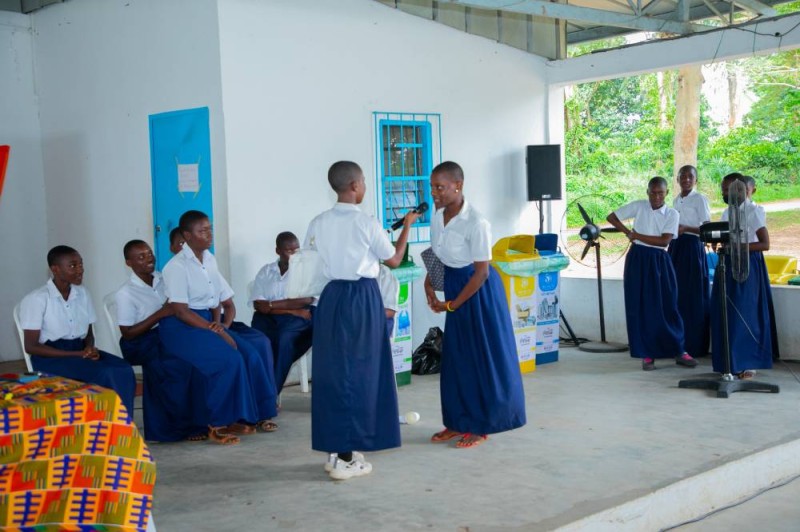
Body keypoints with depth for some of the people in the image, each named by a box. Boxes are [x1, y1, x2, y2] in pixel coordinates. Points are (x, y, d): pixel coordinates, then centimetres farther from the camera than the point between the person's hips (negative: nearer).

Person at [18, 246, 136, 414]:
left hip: (81, 350, 6)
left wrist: (90, 348, -9)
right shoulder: (36, 299, -8)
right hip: (50, 357, -6)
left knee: (124, 370, -24)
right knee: (105, 375, -31)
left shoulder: (83, 294, 11)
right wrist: (77, 355, -17)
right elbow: (31, 347, -10)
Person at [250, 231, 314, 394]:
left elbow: (306, 300, -7)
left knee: (285, 339, -33)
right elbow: (258, 305, 3)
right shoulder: (265, 271, 14)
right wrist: (291, 309, -12)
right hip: (268, 318, 2)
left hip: (296, 319, -2)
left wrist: (272, 304, -9)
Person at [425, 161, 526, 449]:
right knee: (455, 357, 12)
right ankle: (459, 422, 24)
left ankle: (481, 426, 16)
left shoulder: (476, 223, -23)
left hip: (479, 292, -7)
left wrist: (451, 305, -15)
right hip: (453, 287, 7)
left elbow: (481, 272, -19)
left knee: (481, 357, 3)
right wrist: (429, 285, -3)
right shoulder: (437, 217, -2)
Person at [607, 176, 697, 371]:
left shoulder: (672, 214, -1)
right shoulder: (638, 206, 0)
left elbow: (664, 240, -11)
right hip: (638, 260, 0)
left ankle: (679, 351, 12)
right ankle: (647, 354, 8)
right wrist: (628, 233, -2)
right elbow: (611, 217, 6)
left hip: (659, 261, 0)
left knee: (667, 306, 1)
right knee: (641, 307, 1)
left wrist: (638, 235, -11)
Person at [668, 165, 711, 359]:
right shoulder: (676, 200, 15)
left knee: (692, 297, -4)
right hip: (676, 248, 7)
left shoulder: (700, 199, -6)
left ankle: (694, 345, 2)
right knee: (676, 294, 8)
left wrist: (685, 228, -23)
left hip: (692, 247, -7)